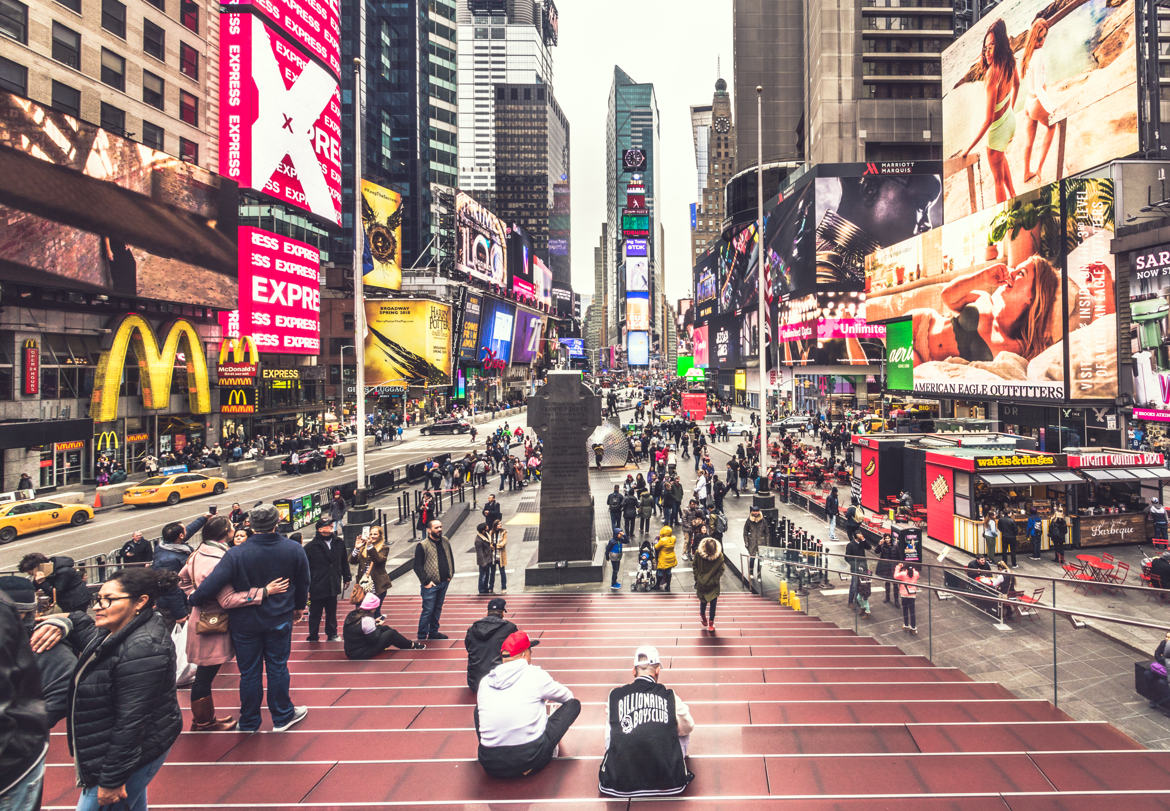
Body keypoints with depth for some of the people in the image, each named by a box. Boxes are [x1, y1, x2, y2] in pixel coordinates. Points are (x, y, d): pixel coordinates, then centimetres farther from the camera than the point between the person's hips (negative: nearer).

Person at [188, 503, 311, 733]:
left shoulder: (236, 554, -19)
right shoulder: (294, 549, -10)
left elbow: (212, 584, -23)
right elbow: (303, 583, 1)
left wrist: (193, 599, 0)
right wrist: (299, 607, 19)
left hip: (245, 623, -1)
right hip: (280, 620, 1)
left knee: (249, 673, 13)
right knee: (278, 667, 15)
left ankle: (249, 724, 27)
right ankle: (282, 717, 28)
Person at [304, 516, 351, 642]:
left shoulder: (339, 543, 3)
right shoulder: (310, 547, -12)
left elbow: (344, 562, 14)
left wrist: (346, 578, 16)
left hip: (333, 587, 4)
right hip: (317, 588, -4)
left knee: (332, 612, 17)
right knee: (315, 614, 9)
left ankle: (332, 634, 31)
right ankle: (313, 638, 25)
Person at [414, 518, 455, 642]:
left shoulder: (445, 541, 6)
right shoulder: (422, 546, -13)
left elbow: (450, 558, 18)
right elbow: (417, 567, -13)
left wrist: (451, 574, 10)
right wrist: (426, 582, -15)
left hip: (444, 582, 6)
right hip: (430, 585, -6)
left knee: (438, 609, 17)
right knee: (428, 611, -2)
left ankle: (433, 632, 31)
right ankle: (421, 637, 10)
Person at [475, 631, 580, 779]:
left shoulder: (484, 681, 4)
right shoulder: (535, 675, -4)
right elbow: (568, 696, 15)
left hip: (491, 767, 3)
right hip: (529, 762, -3)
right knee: (574, 704, 10)